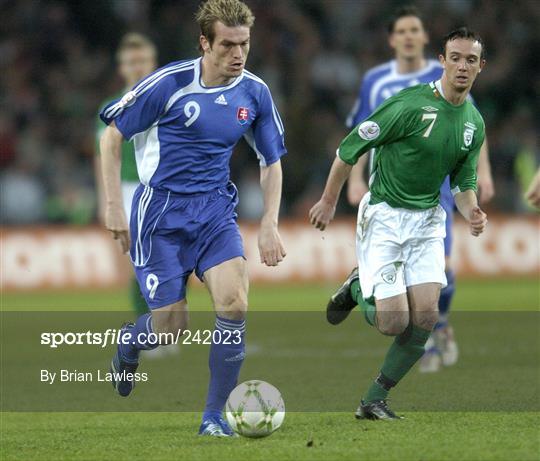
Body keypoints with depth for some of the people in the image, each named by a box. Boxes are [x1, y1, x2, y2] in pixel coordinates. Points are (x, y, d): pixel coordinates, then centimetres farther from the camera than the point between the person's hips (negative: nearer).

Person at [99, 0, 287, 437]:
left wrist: (269, 224, 2)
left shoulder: (255, 93, -2)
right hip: (161, 212, -3)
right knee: (171, 326, -4)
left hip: (216, 210, 3)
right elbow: (112, 135, -4)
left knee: (234, 303, -19)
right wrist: (114, 205, -8)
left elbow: (272, 161, 11)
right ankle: (127, 343, 35)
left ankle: (215, 417, -6)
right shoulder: (169, 84, -14)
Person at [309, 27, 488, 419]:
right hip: (383, 217, -6)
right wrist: (328, 201, -3)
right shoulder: (412, 104, -17)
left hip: (427, 220, 6)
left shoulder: (474, 123, 4)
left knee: (425, 317, -9)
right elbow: (353, 146, -9)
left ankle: (375, 400, 7)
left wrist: (472, 212, -8)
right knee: (394, 322, -12)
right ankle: (358, 289, 23)